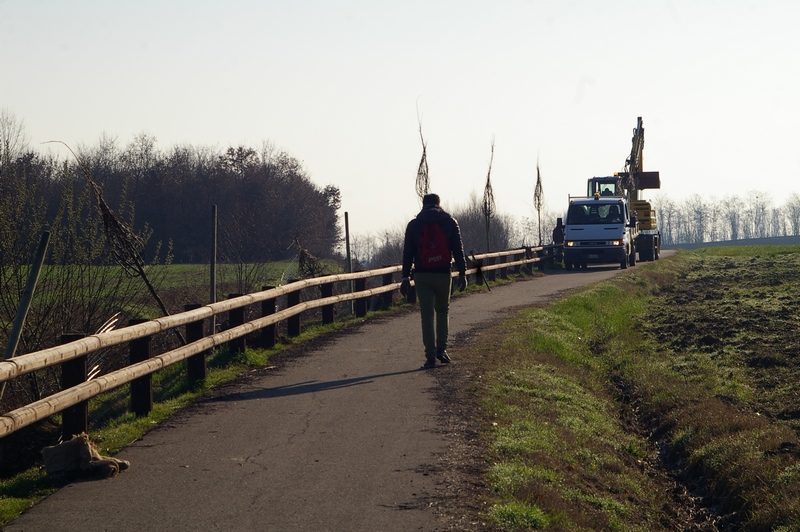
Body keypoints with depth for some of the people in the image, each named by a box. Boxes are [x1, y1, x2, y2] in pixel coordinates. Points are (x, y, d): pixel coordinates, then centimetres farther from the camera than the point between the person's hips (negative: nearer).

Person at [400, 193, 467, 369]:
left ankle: (430, 356, -3)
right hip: (443, 275, 0)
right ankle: (441, 349, 7)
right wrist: (462, 273, 2)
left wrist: (406, 277, 6)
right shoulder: (450, 222, 5)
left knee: (427, 315, 1)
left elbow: (407, 253, 4)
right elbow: (458, 250, 0)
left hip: (422, 275, 0)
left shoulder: (413, 225, 6)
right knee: (443, 311, 18)